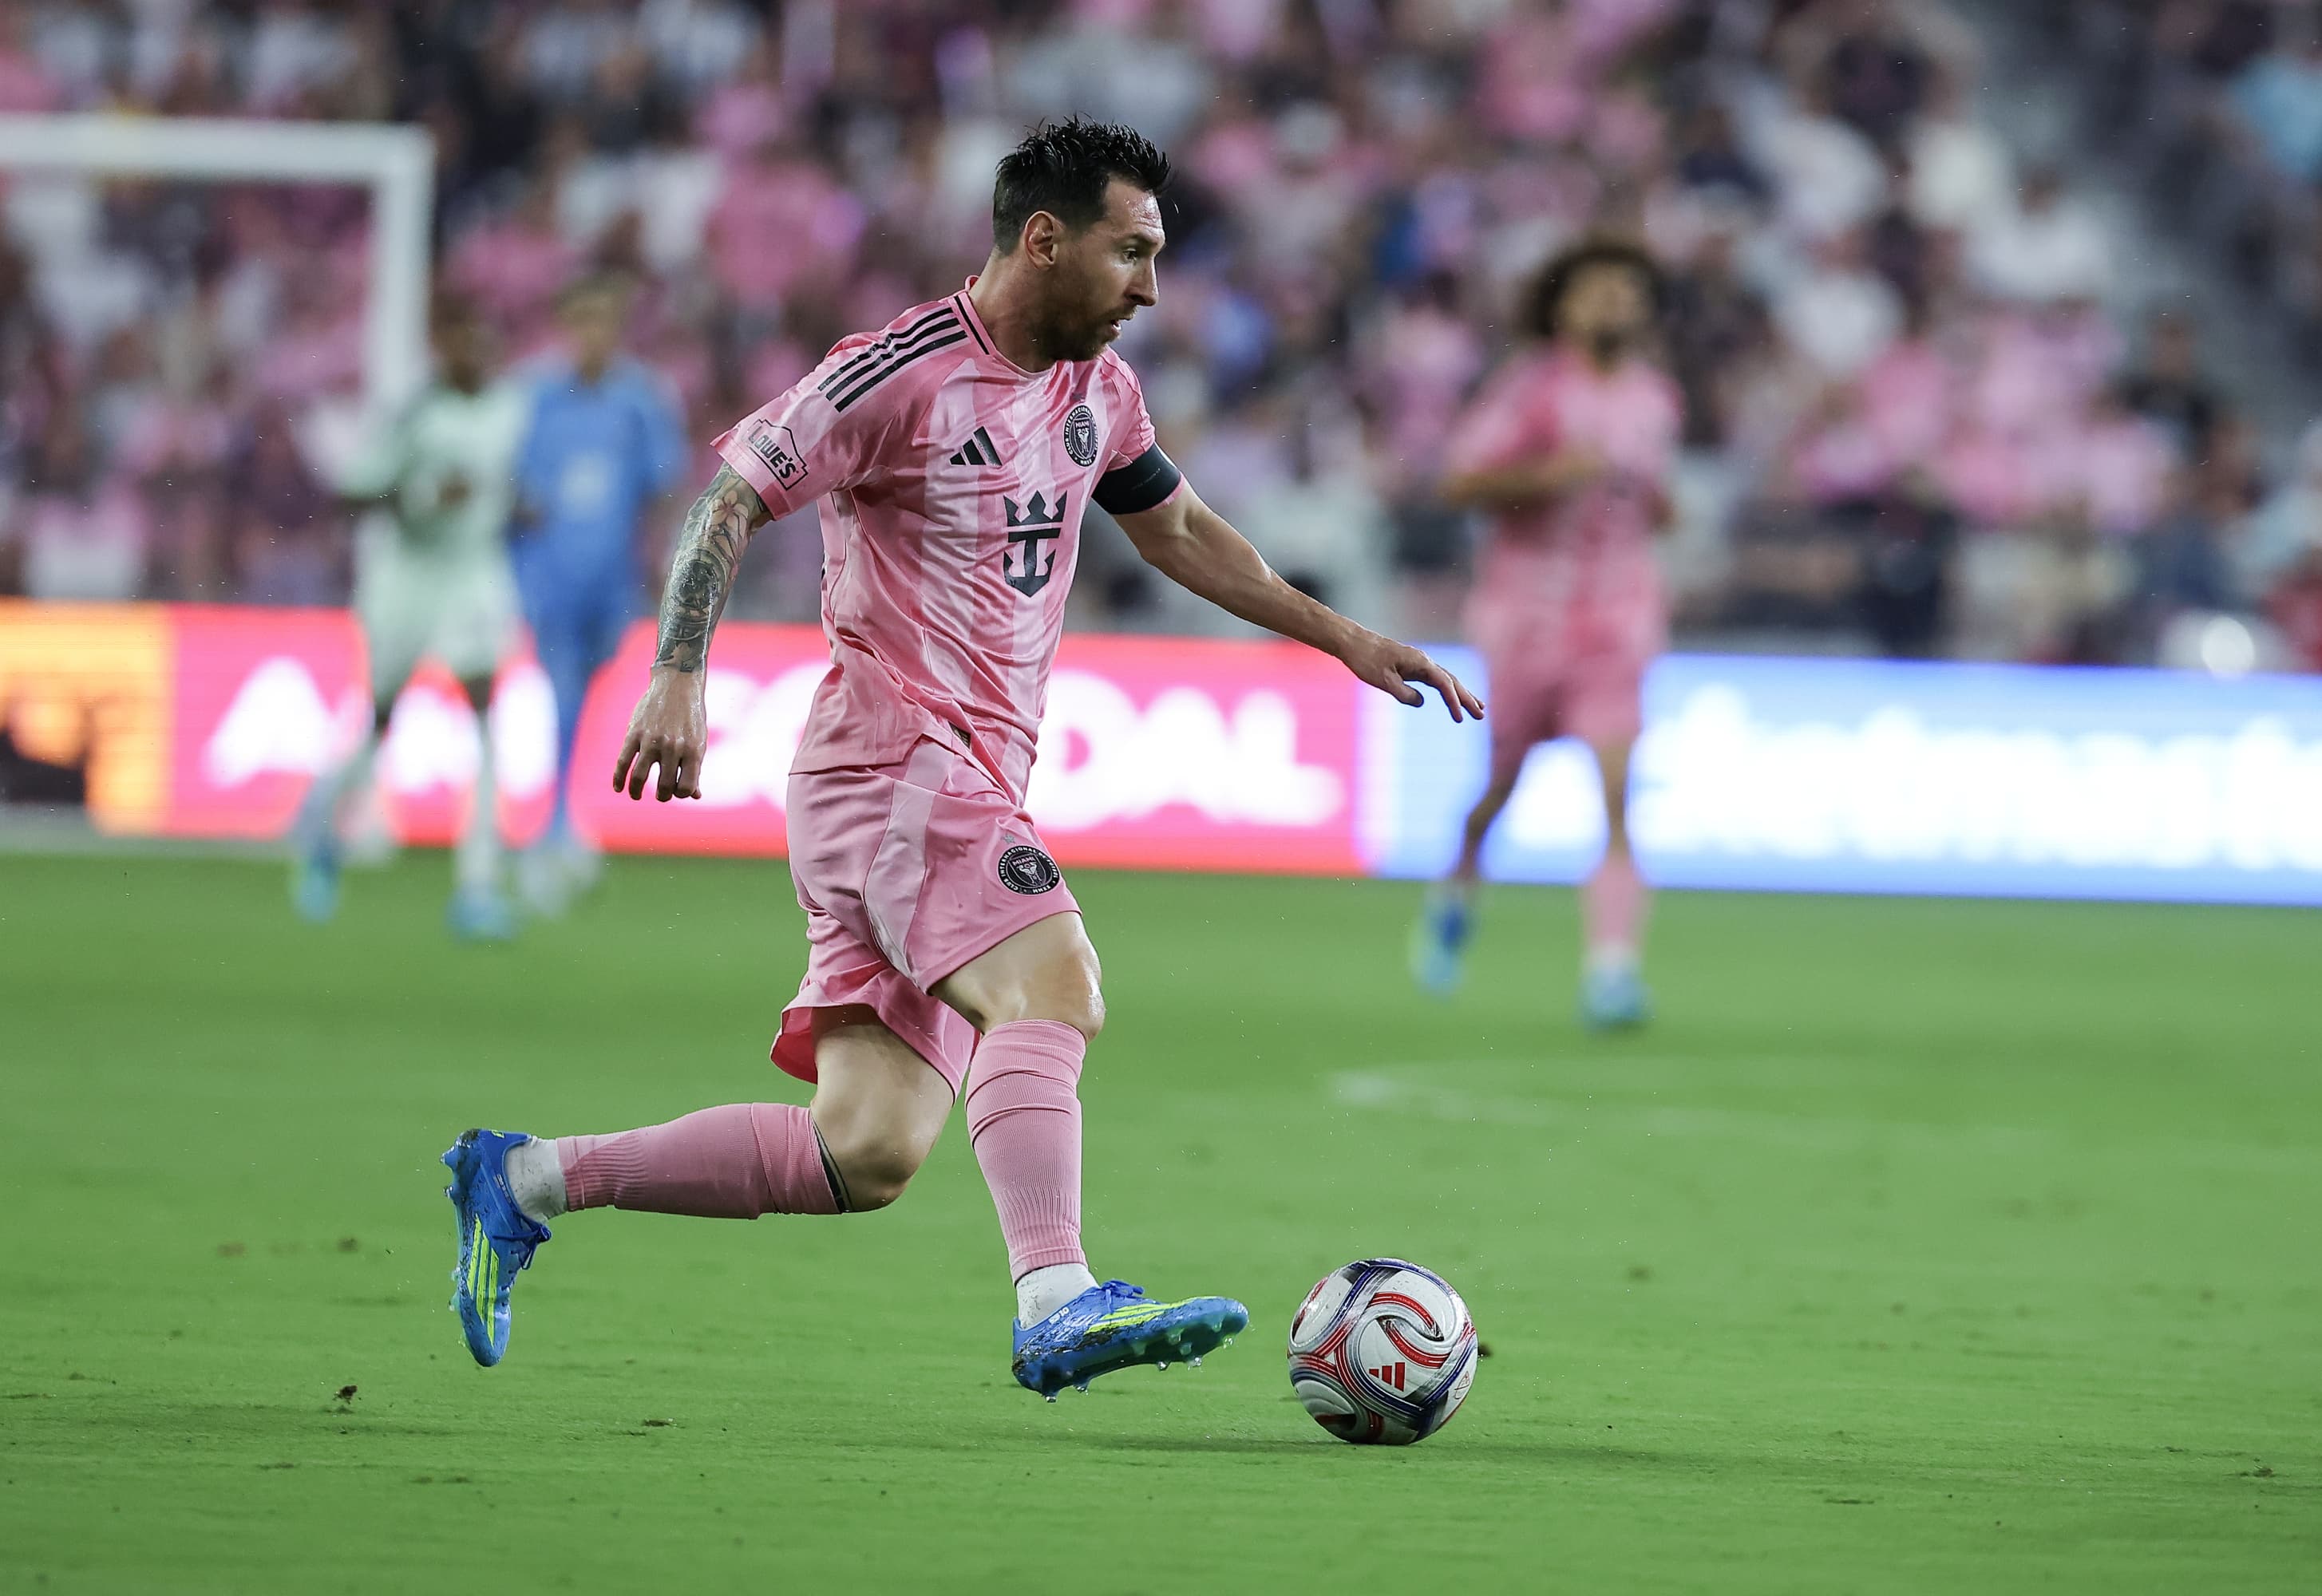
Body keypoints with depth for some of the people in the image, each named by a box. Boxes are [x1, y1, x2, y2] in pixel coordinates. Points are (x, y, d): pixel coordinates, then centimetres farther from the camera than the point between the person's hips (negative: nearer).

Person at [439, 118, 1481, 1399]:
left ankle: (524, 1181, 10)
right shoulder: (902, 376, -9)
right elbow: (728, 496, -8)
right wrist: (676, 675, -21)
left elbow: (1176, 529, 32)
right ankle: (1057, 1308, -40)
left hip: (975, 788, 8)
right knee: (1052, 987, -29)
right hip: (893, 761, -8)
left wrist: (1344, 640, 31)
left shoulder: (1096, 390, 16)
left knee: (866, 1156, 0)